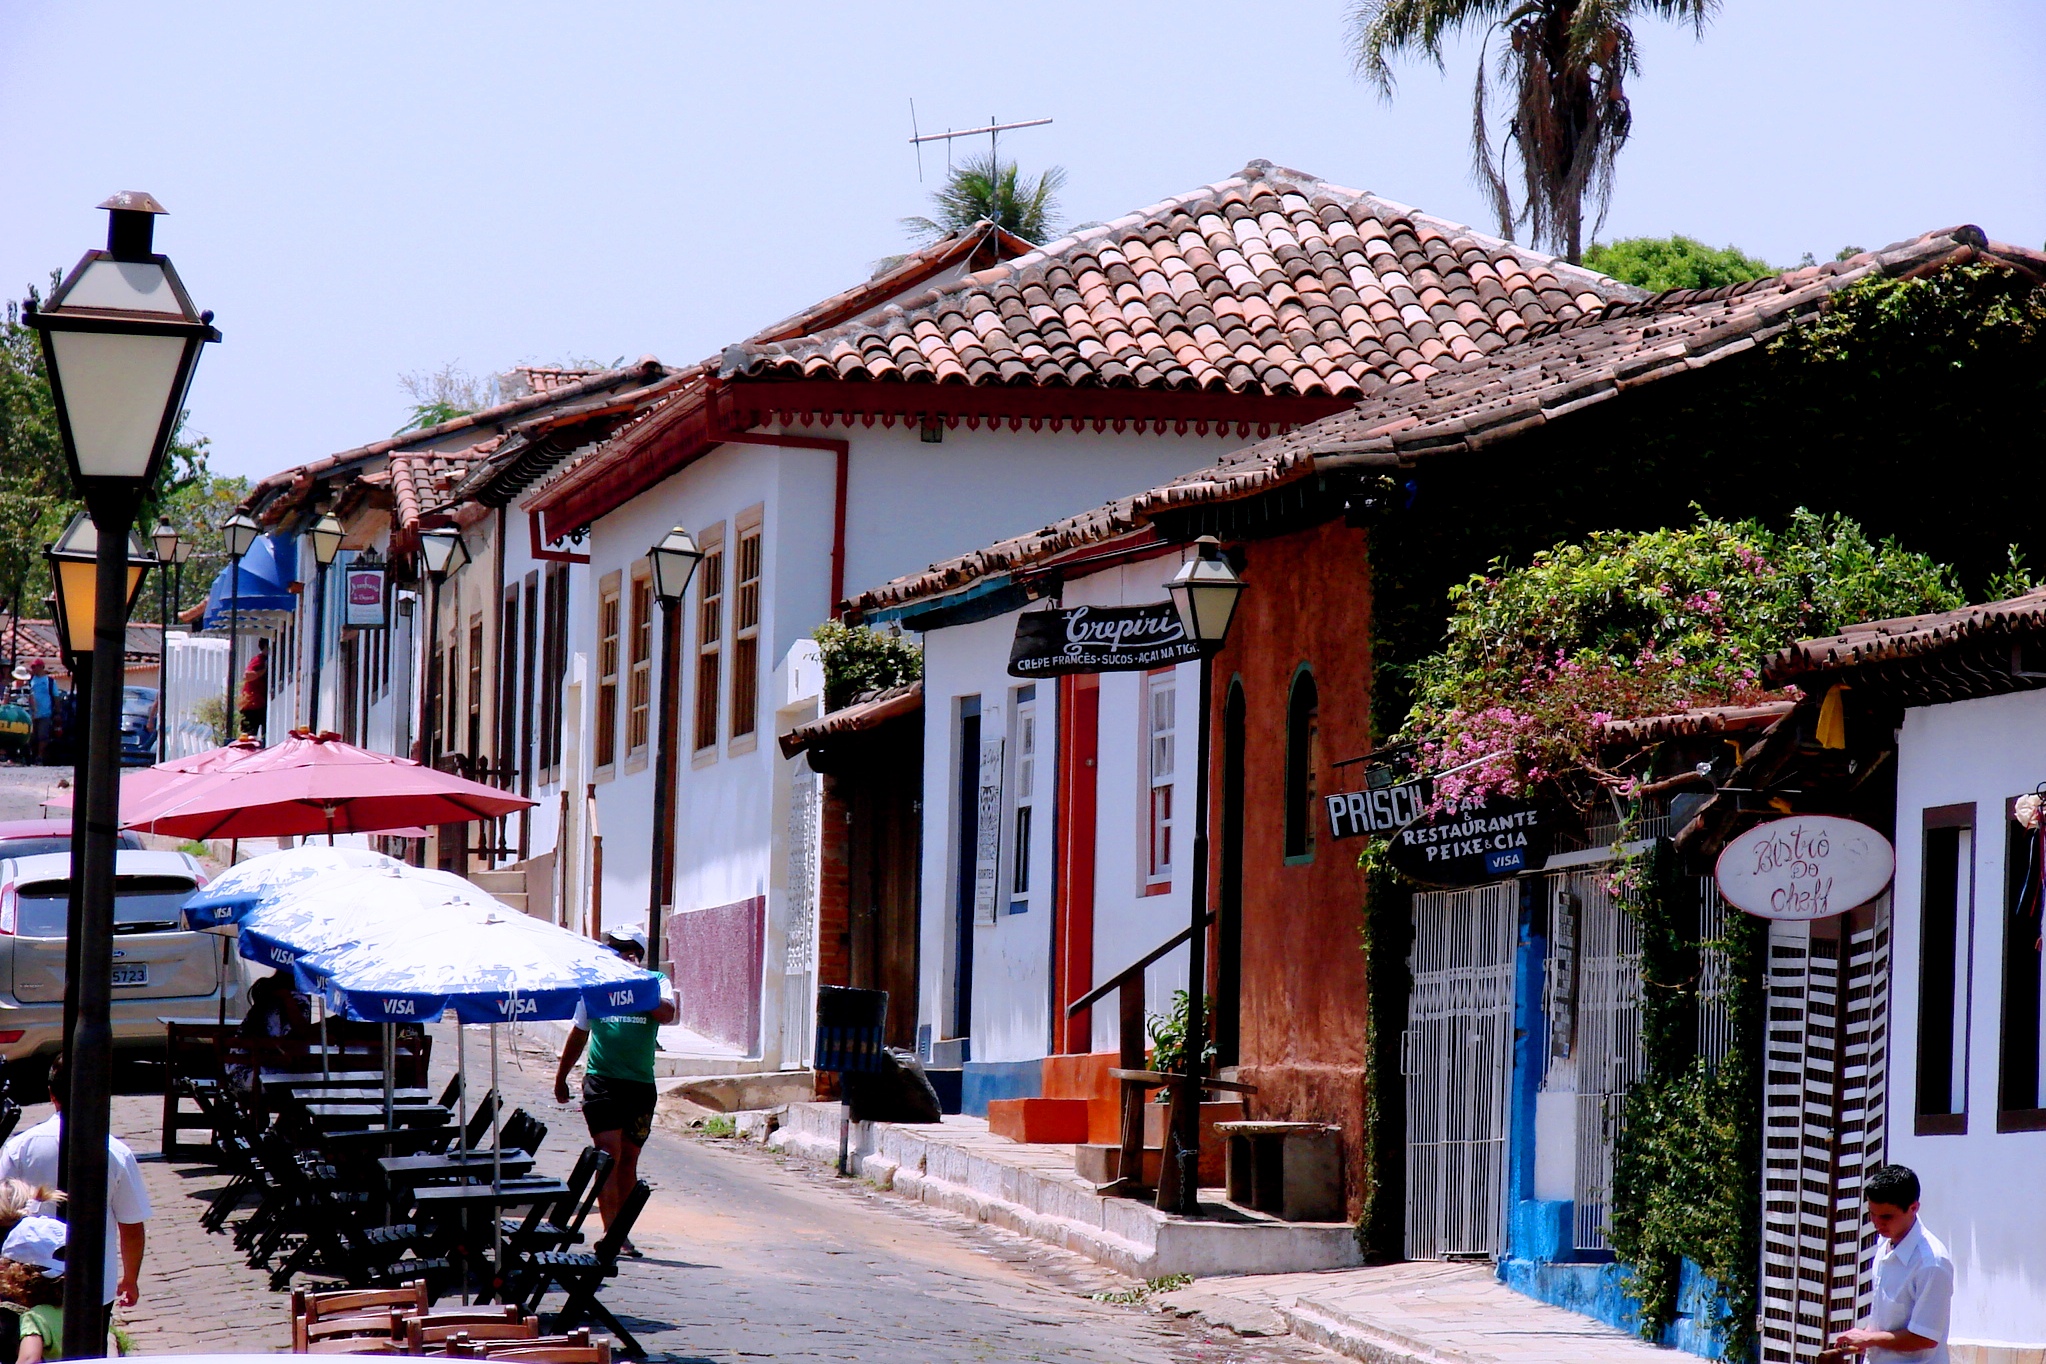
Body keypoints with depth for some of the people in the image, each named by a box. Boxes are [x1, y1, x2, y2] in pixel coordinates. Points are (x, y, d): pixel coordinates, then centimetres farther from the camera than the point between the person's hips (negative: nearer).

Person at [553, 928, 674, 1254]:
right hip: (601, 1080, -1)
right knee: (609, 1156, -11)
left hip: (640, 1084, 1)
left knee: (628, 1161, 8)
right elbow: (578, 1034, 21)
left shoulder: (656, 983, 4)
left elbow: (667, 1014, -17)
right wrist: (561, 1077, 26)